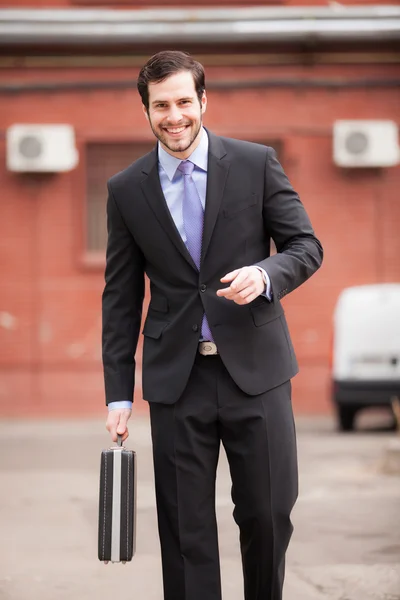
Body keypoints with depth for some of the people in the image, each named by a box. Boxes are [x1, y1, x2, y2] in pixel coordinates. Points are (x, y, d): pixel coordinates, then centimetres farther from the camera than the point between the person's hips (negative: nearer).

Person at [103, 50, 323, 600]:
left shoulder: (256, 164, 1)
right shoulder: (127, 190, 5)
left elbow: (307, 246, 3)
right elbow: (121, 298, 7)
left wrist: (265, 274, -19)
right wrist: (118, 393, 4)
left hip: (254, 369, -1)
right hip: (177, 376, 1)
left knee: (269, 513, 2)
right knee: (185, 528, 3)